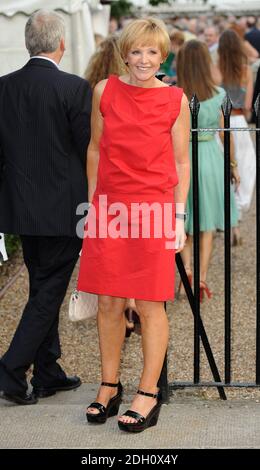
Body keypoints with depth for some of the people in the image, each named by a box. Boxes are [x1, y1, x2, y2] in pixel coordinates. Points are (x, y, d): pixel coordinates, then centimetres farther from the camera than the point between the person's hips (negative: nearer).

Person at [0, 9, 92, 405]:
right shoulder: (74, 88, -14)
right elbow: (89, 151, -11)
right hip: (63, 208, -6)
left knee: (42, 288, 17)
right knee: (49, 291, 3)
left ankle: (48, 374, 25)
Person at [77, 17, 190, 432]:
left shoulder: (175, 100, -1)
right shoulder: (105, 91, 4)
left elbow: (181, 161, 4)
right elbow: (95, 149, 12)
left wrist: (178, 216, 0)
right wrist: (93, 203, 11)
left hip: (153, 209, -2)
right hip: (109, 209, 2)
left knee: (150, 304, 1)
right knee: (109, 303, 8)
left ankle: (149, 395, 12)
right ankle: (110, 387, 22)